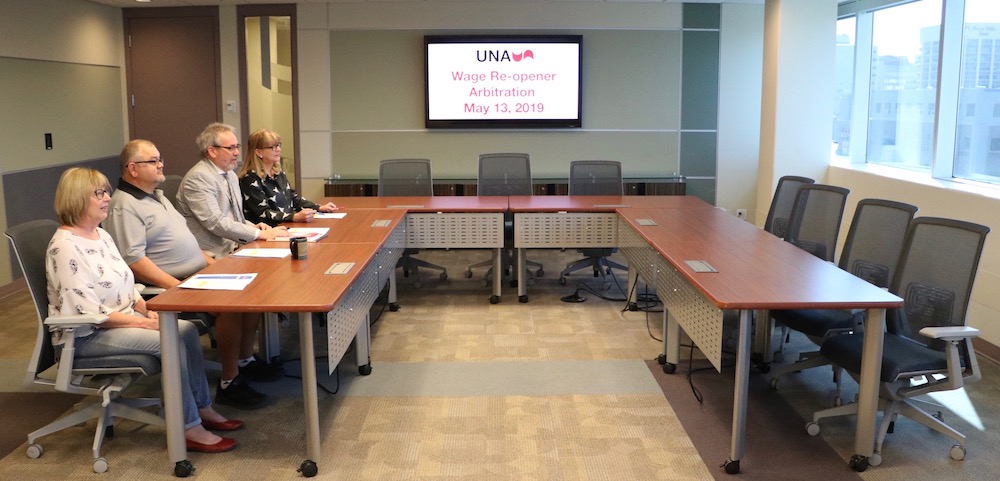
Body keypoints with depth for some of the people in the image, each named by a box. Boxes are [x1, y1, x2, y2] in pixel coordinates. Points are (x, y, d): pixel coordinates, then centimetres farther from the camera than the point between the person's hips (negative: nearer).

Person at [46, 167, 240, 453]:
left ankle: (203, 409, 2)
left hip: (121, 319, 9)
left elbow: (126, 284, 15)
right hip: (85, 335, -9)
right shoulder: (65, 247, -19)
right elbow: (88, 311, -24)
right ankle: (189, 429, -17)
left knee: (187, 330, -7)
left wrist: (147, 310, -3)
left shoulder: (101, 235, 10)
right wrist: (142, 322, -23)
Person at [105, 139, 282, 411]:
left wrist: (211, 262, 13)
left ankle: (245, 360, 11)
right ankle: (230, 384, -17)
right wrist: (177, 287, -26)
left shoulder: (156, 196, 20)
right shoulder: (124, 207, -12)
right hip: (168, 286, -10)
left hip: (198, 274, 10)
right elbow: (134, 260, -22)